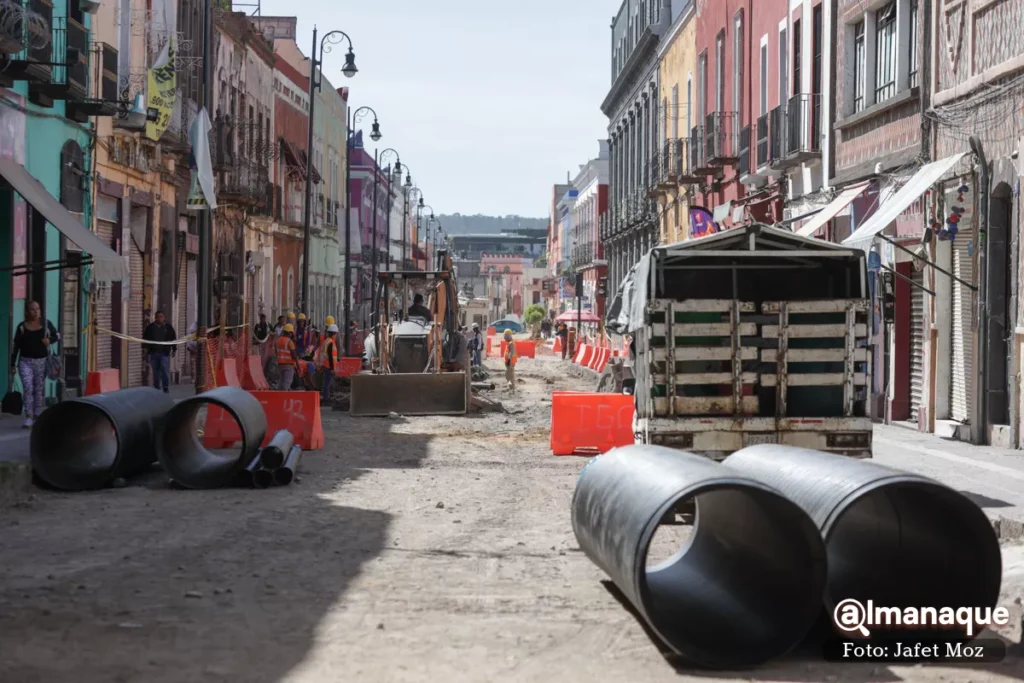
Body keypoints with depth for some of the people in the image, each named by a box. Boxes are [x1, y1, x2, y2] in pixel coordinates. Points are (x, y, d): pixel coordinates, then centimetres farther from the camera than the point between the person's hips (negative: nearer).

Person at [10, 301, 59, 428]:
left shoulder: (46, 324, 1)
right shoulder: (22, 327, -1)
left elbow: (57, 335, 14)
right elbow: (16, 346, 3)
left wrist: (50, 340, -10)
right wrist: (13, 364, 2)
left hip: (42, 361, 1)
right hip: (25, 361, -1)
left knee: (39, 389, 7)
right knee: (28, 388, -13)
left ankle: (37, 416, 16)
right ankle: (28, 416, -12)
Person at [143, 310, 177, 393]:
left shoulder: (168, 327, 5)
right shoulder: (150, 327, 7)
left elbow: (173, 339, 10)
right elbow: (145, 338, 12)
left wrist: (174, 349, 7)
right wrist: (145, 347, 3)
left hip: (165, 353, -2)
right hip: (153, 353, 2)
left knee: (165, 372, -9)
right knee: (156, 372, 8)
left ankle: (166, 389, -6)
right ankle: (156, 389, 18)